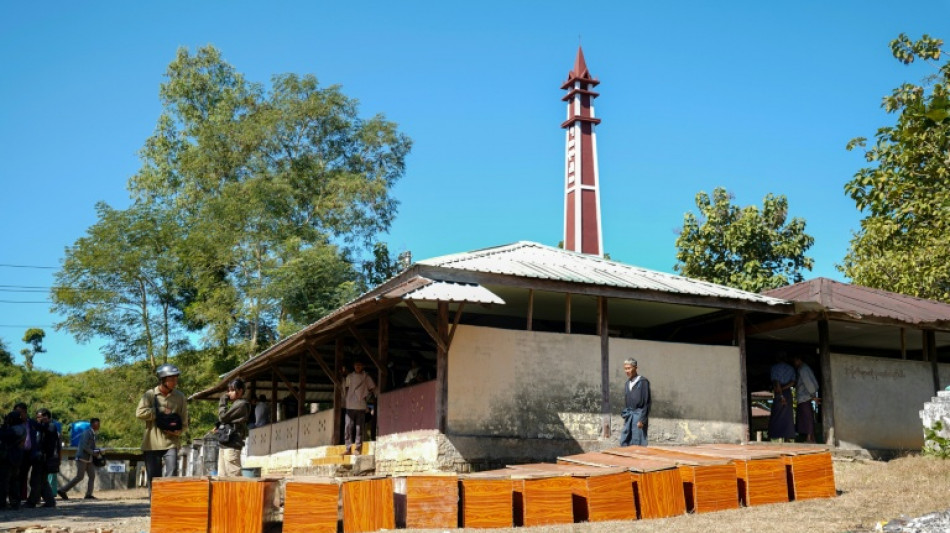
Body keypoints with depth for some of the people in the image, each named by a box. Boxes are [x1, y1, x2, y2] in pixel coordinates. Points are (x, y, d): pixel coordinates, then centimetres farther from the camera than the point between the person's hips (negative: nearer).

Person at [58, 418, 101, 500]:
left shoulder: (93, 434, 14)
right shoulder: (87, 433, -13)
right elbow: (84, 446, -21)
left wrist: (97, 451, 3)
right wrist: (93, 453, -14)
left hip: (88, 459, 9)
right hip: (82, 458, -9)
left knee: (92, 476, 0)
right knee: (79, 477, -7)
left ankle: (88, 494, -1)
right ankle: (62, 491, 1)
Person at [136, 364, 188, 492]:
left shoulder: (180, 397, 5)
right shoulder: (150, 394, 1)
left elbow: (184, 423, 7)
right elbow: (140, 413, -12)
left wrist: (176, 431, -14)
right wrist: (161, 411, -12)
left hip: (171, 443, 0)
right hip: (151, 443, 0)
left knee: (172, 474, -16)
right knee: (153, 478, 7)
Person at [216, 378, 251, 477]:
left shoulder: (241, 404, -10)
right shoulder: (235, 404, 21)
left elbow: (223, 416, -13)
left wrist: (223, 401, -1)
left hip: (232, 445, -10)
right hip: (225, 444, 10)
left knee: (233, 474, -11)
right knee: (222, 475, 9)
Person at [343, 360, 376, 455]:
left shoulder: (366, 377, 6)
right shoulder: (349, 376, 11)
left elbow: (373, 387, 11)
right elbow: (346, 388, 15)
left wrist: (366, 395, 2)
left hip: (361, 406, -1)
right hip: (350, 406, 1)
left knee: (359, 428, -3)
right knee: (348, 427, -4)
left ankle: (357, 448, -2)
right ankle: (348, 448, 0)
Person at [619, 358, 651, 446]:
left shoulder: (643, 382, -9)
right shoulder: (627, 383, 12)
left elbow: (646, 402, -12)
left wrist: (642, 420, -15)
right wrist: (624, 414, 11)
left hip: (639, 415, -7)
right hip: (629, 416, 7)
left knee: (638, 444, -5)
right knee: (624, 442, 5)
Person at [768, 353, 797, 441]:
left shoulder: (774, 368, -2)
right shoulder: (791, 368, 13)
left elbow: (776, 382, -12)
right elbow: (792, 382, 0)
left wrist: (781, 395, -15)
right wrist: (782, 388, -7)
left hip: (778, 394, -5)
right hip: (788, 393, 5)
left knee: (776, 415, -5)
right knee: (787, 416, 7)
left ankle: (777, 436, -13)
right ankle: (790, 437, 2)